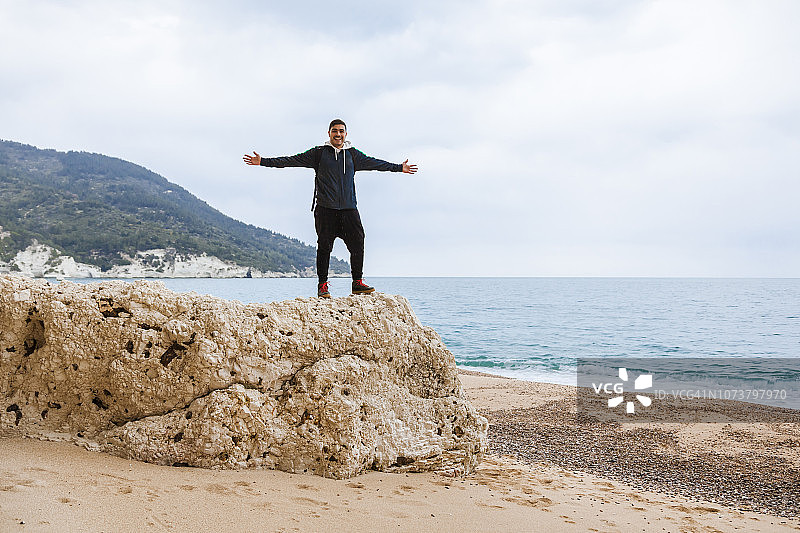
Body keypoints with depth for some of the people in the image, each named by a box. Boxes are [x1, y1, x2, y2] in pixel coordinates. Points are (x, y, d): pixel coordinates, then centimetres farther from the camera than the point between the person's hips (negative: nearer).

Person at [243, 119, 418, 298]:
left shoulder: (353, 154, 15)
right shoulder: (319, 153, 6)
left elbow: (374, 163, 26)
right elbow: (293, 160, 5)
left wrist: (399, 167, 33)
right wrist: (263, 162, -1)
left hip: (349, 208, 3)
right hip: (325, 209, -2)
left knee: (357, 244, -3)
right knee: (324, 246, -3)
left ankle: (358, 283, 7)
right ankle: (322, 285, 6)